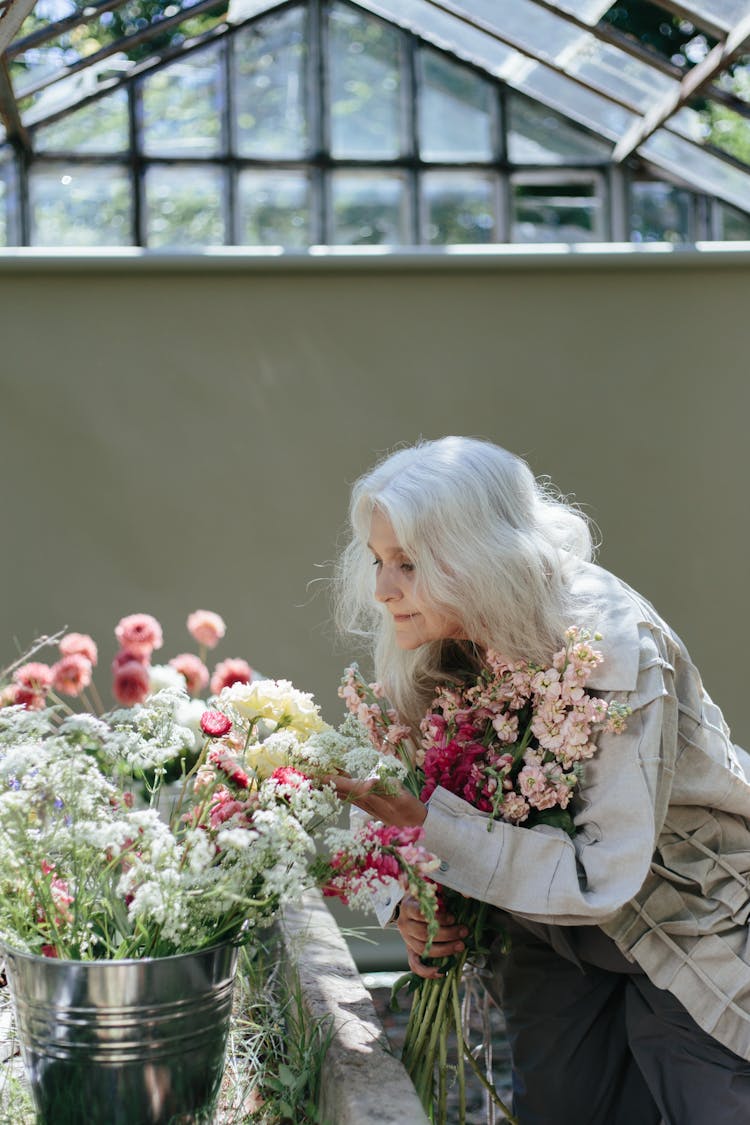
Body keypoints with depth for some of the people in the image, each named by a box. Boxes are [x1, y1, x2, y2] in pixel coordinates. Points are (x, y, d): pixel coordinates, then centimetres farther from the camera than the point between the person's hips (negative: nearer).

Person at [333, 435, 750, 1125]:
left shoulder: (612, 647, -32)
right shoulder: (436, 648, -13)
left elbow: (602, 879, -34)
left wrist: (426, 818, -36)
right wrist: (423, 903, -18)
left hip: (694, 936, -5)